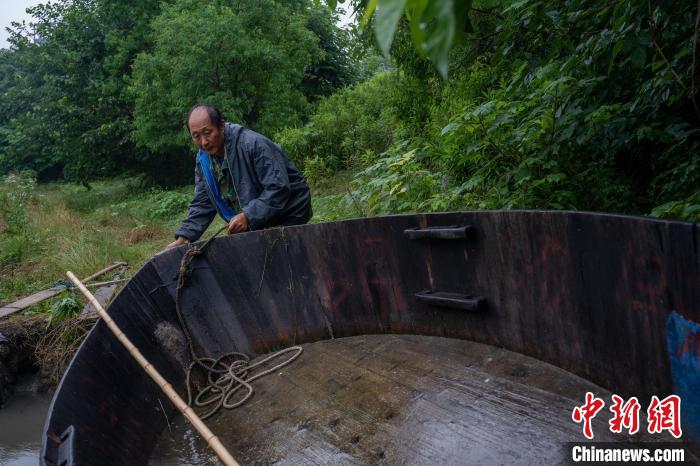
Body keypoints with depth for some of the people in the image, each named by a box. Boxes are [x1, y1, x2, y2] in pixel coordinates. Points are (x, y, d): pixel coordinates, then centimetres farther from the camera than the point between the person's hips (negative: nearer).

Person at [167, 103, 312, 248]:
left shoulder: (253, 144, -25)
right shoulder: (202, 159, 0)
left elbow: (279, 188, -29)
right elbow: (202, 204, 5)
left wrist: (248, 216, -35)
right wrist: (184, 237, -8)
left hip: (288, 216, -7)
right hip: (254, 224, 7)